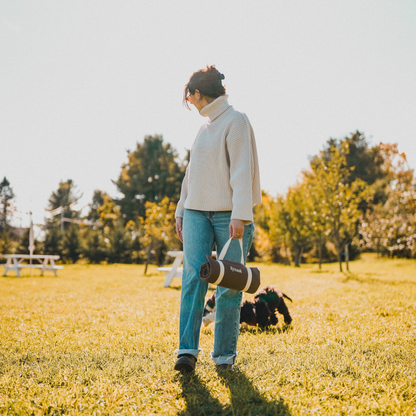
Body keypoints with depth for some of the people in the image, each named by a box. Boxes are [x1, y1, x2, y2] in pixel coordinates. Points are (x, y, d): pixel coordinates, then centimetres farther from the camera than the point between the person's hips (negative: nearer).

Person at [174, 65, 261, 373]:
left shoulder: (235, 121, -5)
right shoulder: (206, 126, 18)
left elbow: (242, 171, -15)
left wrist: (240, 215, -23)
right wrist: (181, 210, 21)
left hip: (228, 214, -6)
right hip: (197, 212, 6)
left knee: (229, 285, -1)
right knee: (193, 276, -9)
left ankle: (225, 354, 10)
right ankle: (187, 350, -12)